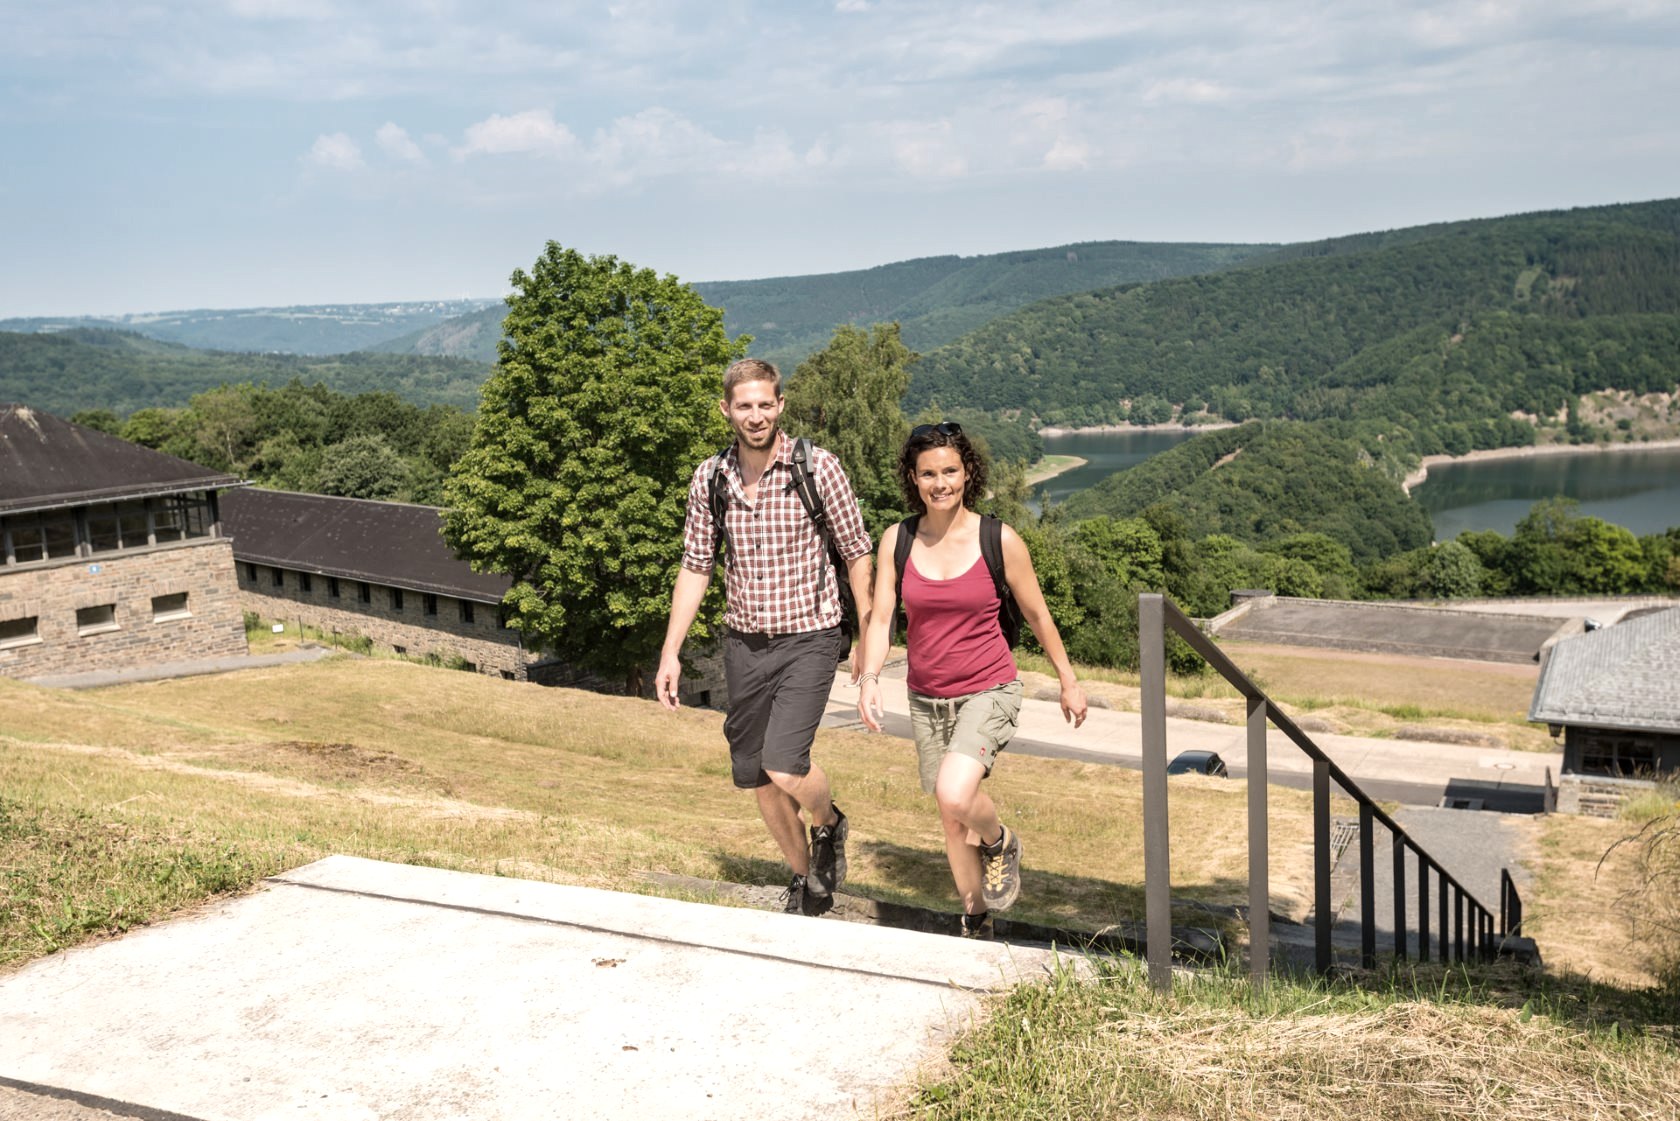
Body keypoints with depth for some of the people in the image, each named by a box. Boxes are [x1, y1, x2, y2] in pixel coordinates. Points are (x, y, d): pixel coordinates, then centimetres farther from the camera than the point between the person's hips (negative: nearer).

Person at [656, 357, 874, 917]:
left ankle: (829, 824, 15)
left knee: (783, 764, -20)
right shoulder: (709, 478, 0)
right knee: (756, 778, 10)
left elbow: (857, 553, -2)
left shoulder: (819, 469, -10)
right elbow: (695, 567, 6)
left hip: (808, 639, -4)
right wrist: (670, 653, 2)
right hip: (743, 643, 4)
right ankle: (806, 880, 33)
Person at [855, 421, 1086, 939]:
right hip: (928, 698, 4)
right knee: (951, 818, 13)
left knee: (955, 793, -26)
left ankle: (1000, 842, 9)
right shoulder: (897, 540, -3)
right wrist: (870, 677, -21)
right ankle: (977, 922, 35)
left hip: (988, 691, -4)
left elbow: (1036, 613, 1)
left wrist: (1068, 681, 9)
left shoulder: (1000, 541, -10)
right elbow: (880, 617, -3)